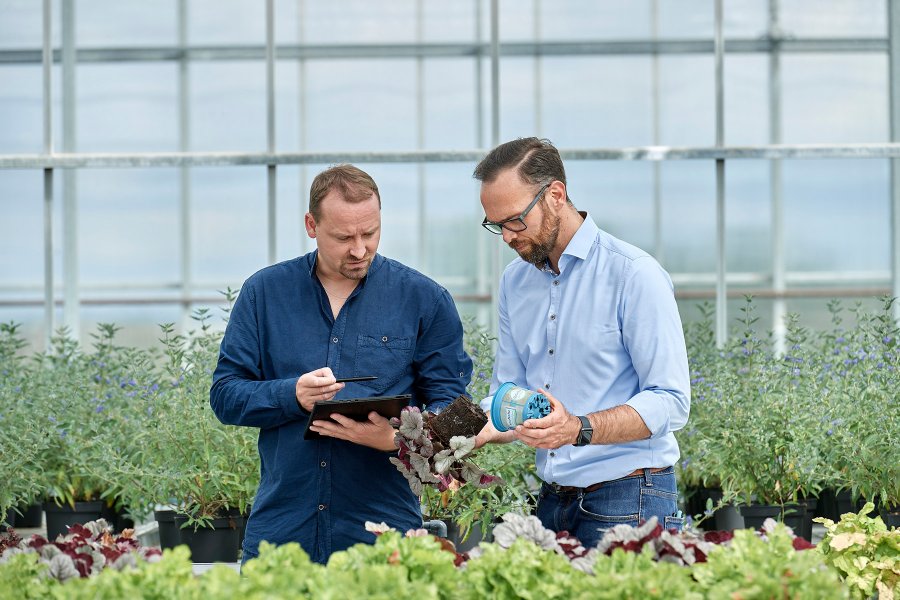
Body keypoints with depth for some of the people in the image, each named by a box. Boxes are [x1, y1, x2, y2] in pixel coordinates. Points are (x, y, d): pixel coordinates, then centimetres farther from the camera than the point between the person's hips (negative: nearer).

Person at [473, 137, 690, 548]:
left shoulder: (634, 274, -10)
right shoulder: (515, 281, 12)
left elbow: (670, 401, -15)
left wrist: (580, 429, -29)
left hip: (626, 502, -6)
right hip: (552, 500, 6)